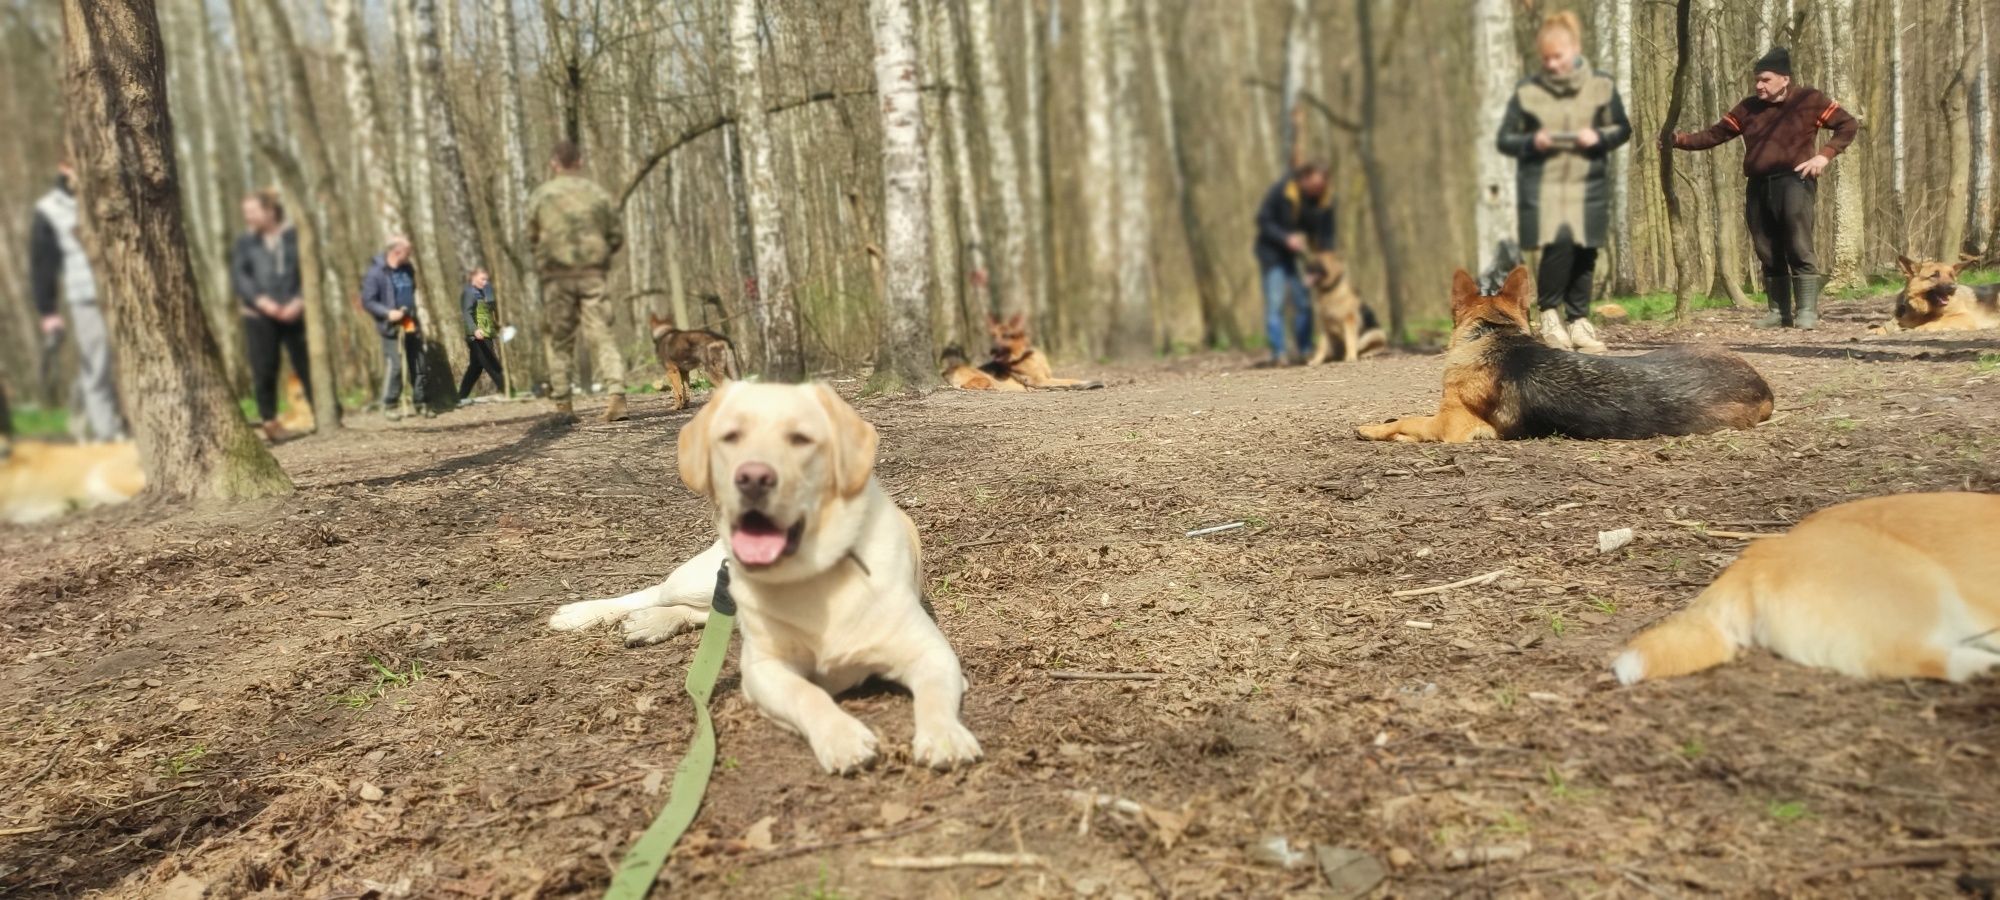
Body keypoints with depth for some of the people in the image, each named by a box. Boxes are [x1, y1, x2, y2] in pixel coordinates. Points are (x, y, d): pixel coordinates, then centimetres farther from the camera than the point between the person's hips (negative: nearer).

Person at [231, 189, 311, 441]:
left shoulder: (295, 237, 4)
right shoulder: (245, 243, 9)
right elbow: (238, 276, 2)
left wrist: (299, 302, -12)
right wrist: (262, 301, -14)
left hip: (295, 313, -1)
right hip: (259, 316, 1)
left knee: (308, 365, 0)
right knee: (264, 369, 0)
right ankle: (268, 420, 8)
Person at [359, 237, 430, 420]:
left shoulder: (408, 269, 9)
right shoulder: (376, 272, -10)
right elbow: (367, 301, -9)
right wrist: (387, 313, -20)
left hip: (411, 325, 6)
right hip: (391, 327, -6)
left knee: (419, 365, 6)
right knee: (394, 366, -9)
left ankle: (421, 402, 15)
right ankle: (390, 405, 2)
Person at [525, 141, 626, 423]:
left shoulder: (541, 194, 2)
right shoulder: (598, 193, 5)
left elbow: (532, 238, 6)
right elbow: (617, 236, 5)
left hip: (557, 275, 0)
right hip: (593, 273, 0)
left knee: (560, 340, 8)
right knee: (603, 335, -2)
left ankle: (563, 404, 8)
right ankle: (617, 394, -18)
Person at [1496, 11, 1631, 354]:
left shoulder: (1601, 86, 6)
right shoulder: (1527, 91, 1)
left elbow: (1623, 129, 13)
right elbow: (1505, 139, 5)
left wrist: (1599, 137, -8)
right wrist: (1532, 142, -15)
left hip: (1587, 185, 2)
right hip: (1541, 185, -2)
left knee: (1584, 251, 1)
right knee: (1558, 242, -20)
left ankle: (1578, 321, 17)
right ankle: (1549, 312, 0)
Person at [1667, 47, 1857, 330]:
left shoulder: (1809, 100, 3)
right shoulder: (1748, 107, 13)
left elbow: (1849, 125, 8)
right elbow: (1714, 134, 10)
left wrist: (1825, 155, -6)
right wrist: (1678, 139, -4)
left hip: (1793, 183, -4)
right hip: (1758, 187, 5)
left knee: (1799, 249, -10)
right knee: (1769, 254, 6)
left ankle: (1807, 311, -5)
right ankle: (1779, 312, 14)